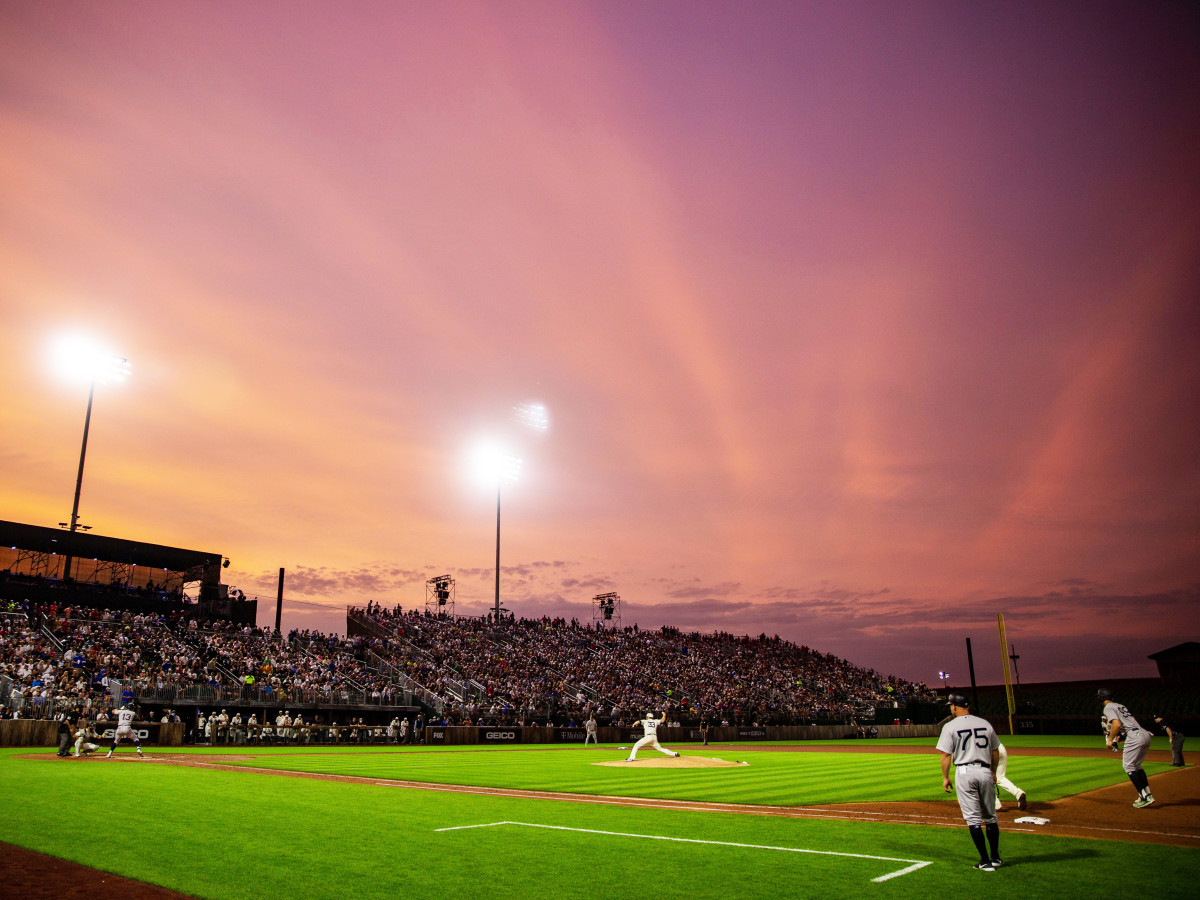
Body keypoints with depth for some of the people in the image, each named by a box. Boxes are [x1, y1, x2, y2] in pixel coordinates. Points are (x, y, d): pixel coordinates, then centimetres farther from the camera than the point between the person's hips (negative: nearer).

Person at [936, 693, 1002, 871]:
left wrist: (945, 777, 2)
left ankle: (985, 861, 0)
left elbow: (946, 755, -8)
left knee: (973, 819, 1)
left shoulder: (950, 726, -4)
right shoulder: (985, 723, 8)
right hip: (985, 772, 4)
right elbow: (995, 751, 13)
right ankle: (995, 858, 23)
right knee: (990, 817, 17)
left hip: (965, 772, -4)